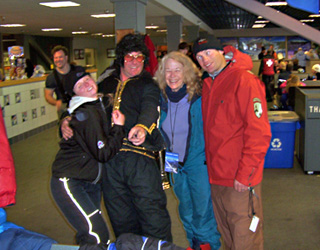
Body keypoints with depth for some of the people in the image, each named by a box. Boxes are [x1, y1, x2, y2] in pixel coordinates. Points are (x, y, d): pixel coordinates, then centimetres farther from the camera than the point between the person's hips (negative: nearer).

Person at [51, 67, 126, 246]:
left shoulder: (102, 104, 7)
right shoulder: (85, 114, -20)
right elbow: (104, 153, -20)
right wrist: (119, 127, -12)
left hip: (92, 182, 9)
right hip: (69, 182, -9)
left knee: (88, 234, 14)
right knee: (97, 235, -16)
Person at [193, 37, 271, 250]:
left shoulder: (244, 80, -15)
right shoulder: (207, 84, 10)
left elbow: (259, 133, -18)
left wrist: (245, 173, -19)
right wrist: (211, 164, 12)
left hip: (240, 180, -8)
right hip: (216, 176, 8)